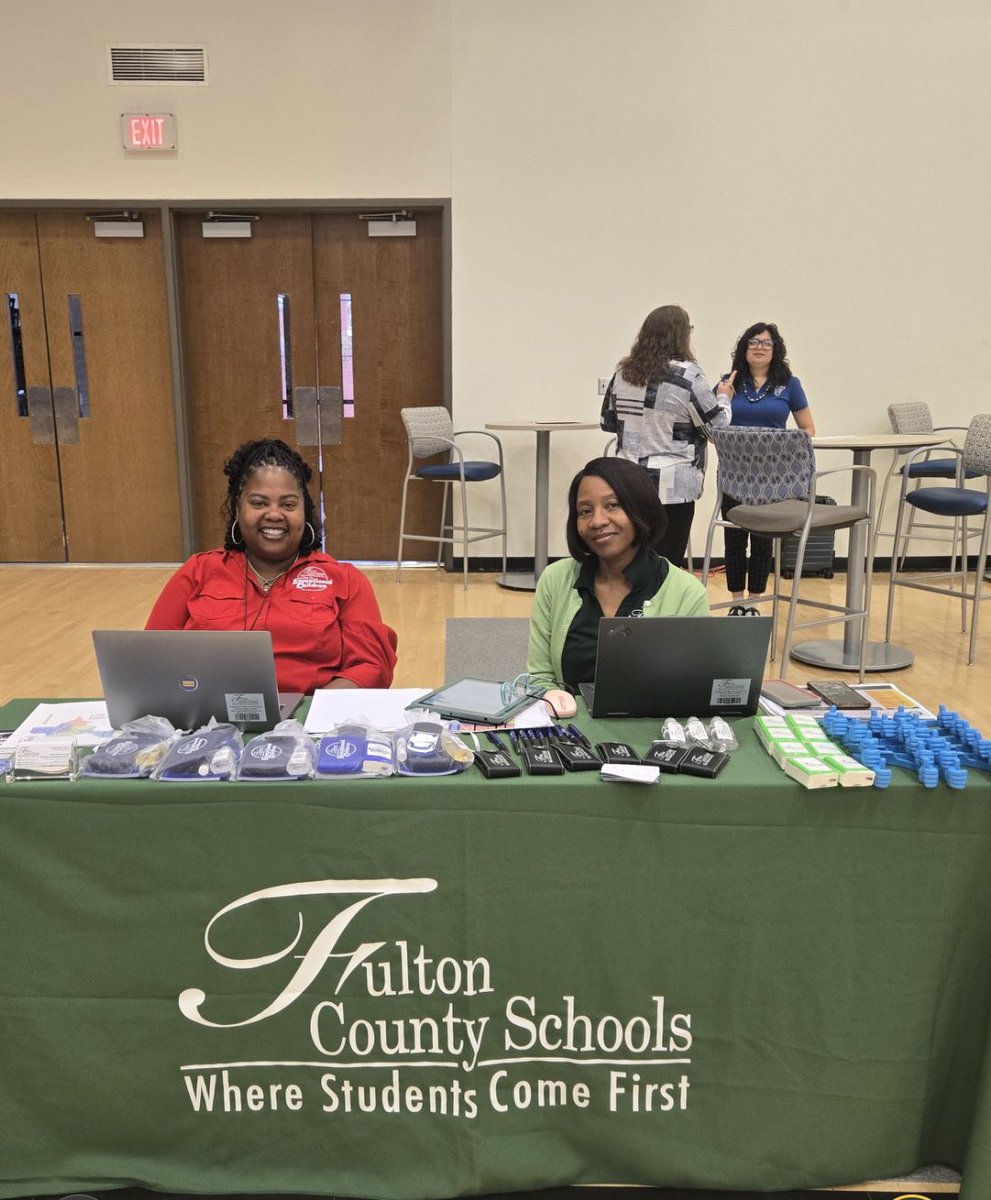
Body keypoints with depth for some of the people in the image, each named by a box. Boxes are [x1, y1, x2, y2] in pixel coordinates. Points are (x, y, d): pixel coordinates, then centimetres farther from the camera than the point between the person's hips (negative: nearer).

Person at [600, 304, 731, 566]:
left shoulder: (623, 373, 6)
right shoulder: (687, 375, -11)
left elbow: (607, 422, 16)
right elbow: (717, 427, -4)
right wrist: (724, 397, 14)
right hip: (672, 486, -6)